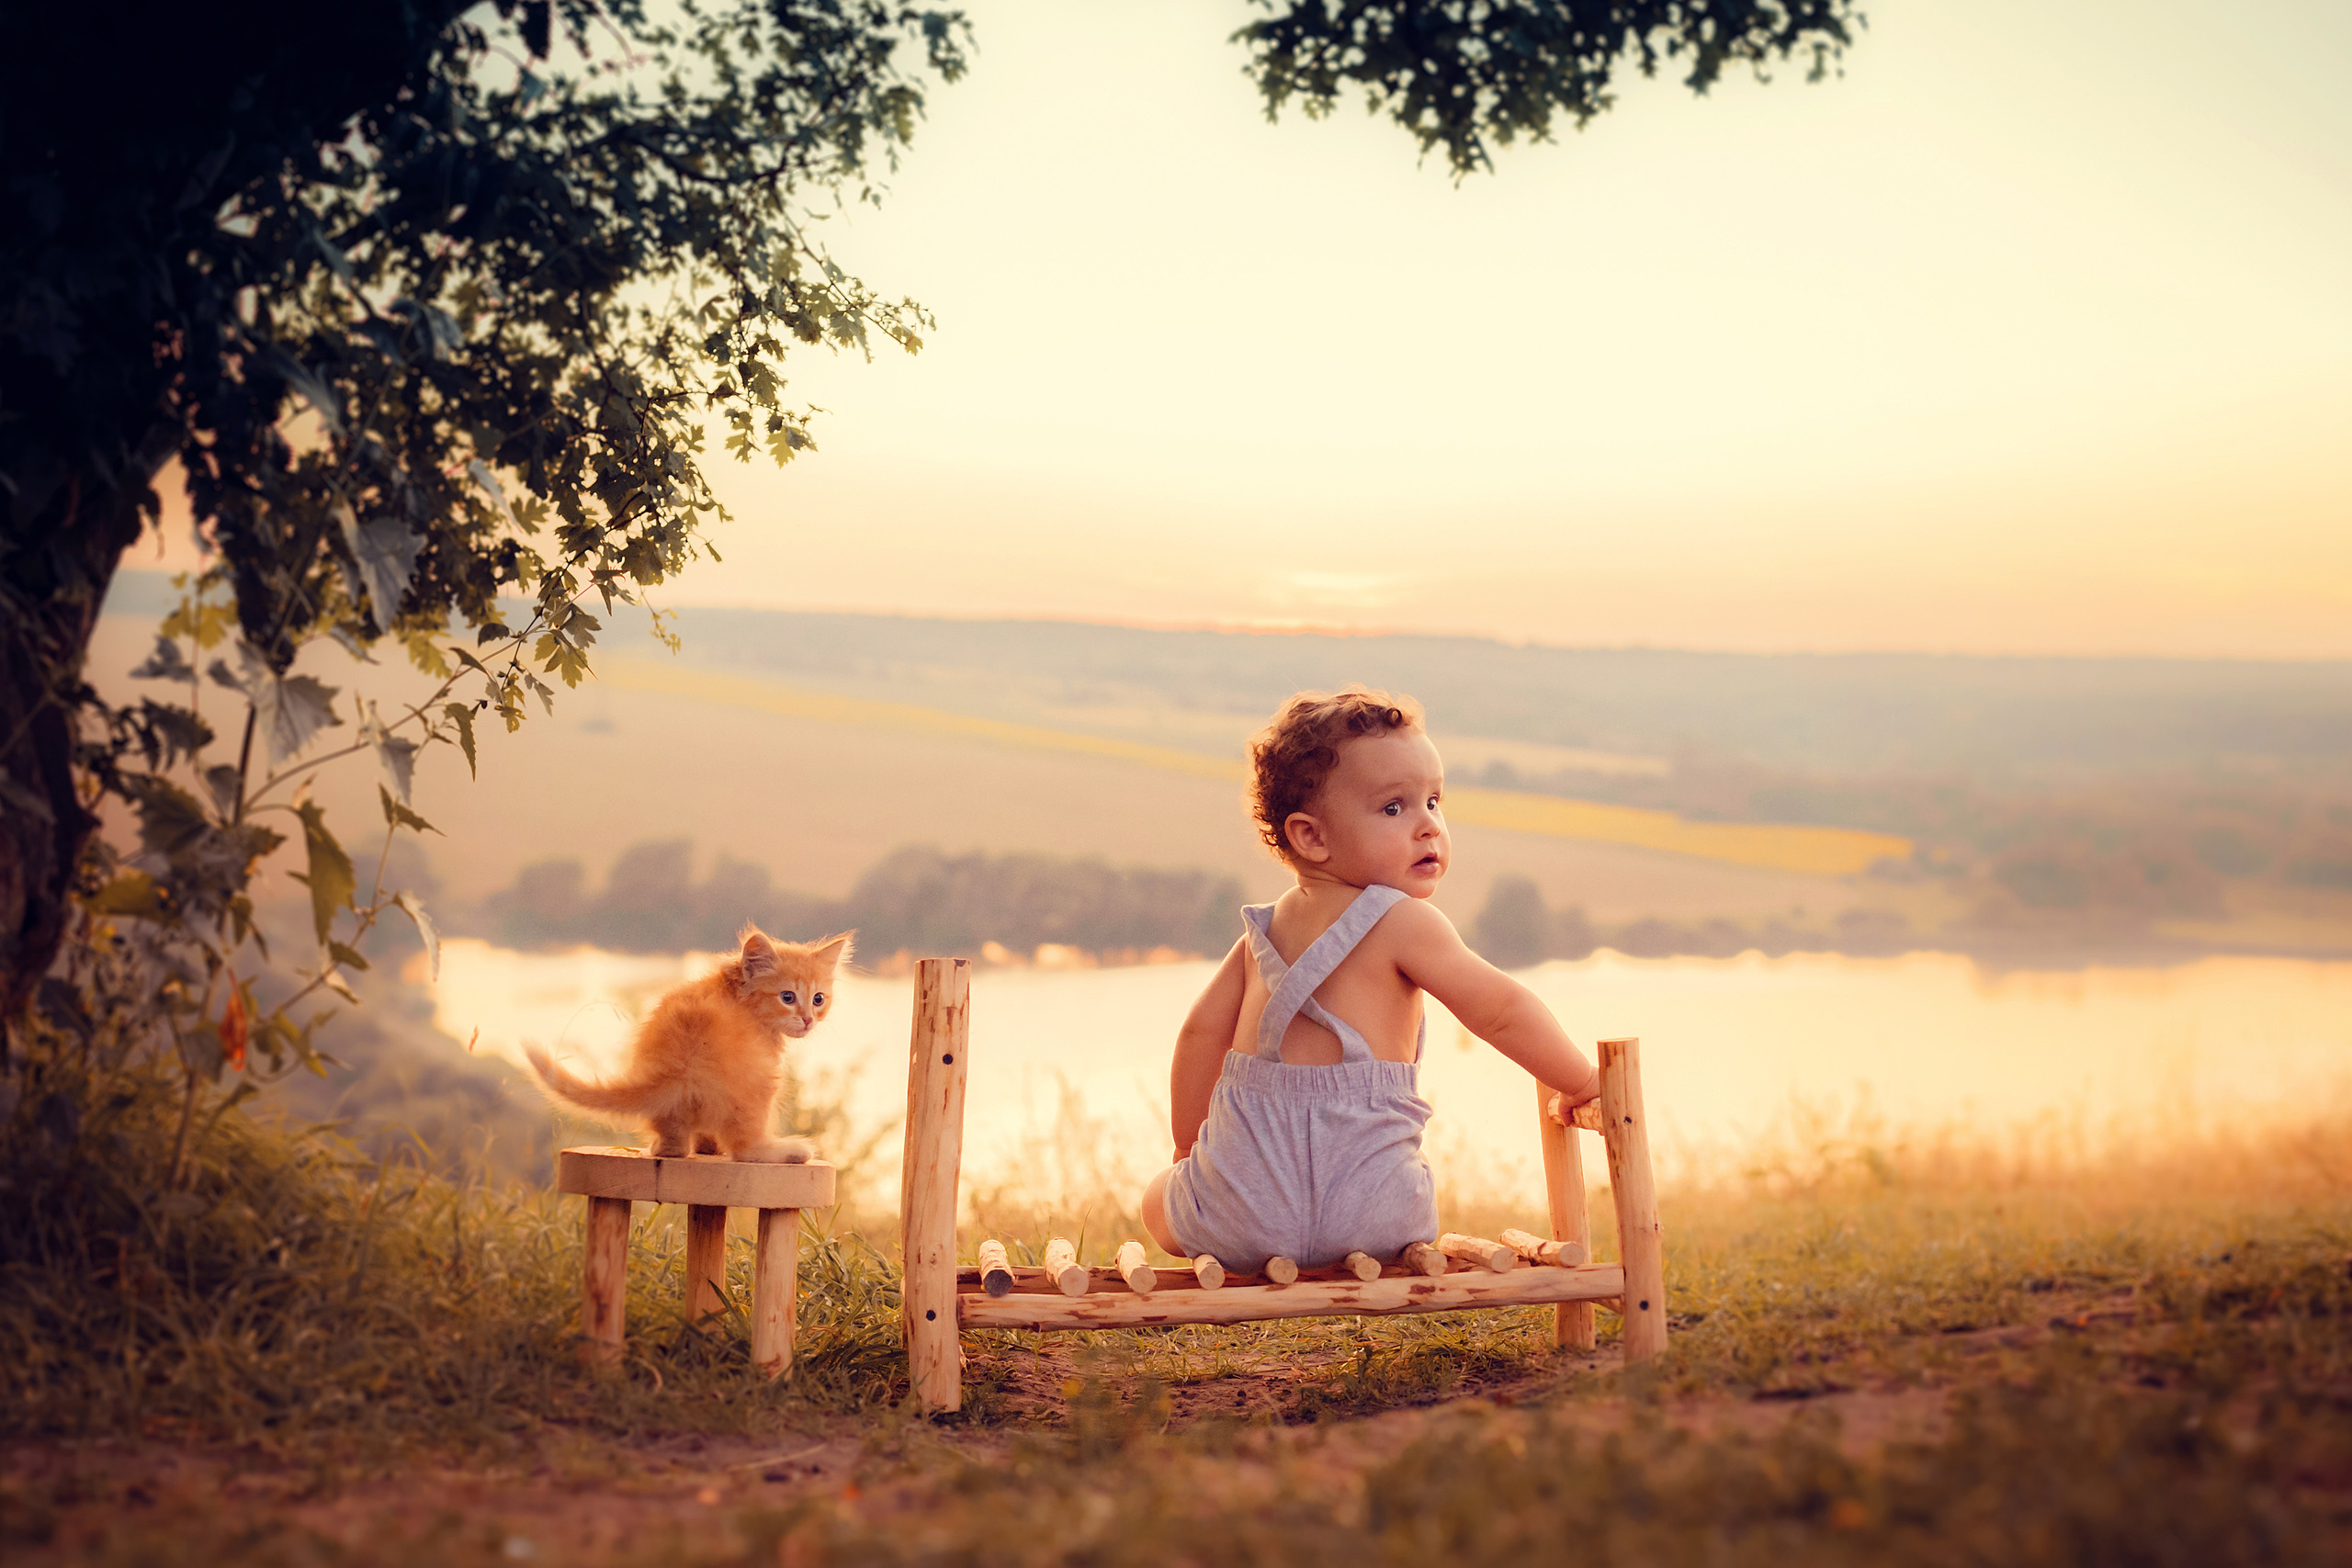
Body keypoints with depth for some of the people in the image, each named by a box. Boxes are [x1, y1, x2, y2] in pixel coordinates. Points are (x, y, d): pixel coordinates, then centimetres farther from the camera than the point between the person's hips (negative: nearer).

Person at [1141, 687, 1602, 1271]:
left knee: (1160, 1201, 31)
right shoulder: (1402, 921, -7)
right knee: (1414, 1212, 32)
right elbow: (1501, 1010, -6)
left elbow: (1202, 1031, 13)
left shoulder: (1265, 930, 11)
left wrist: (1190, 1146, 25)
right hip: (1365, 1216, -2)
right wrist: (1582, 1082, 9)